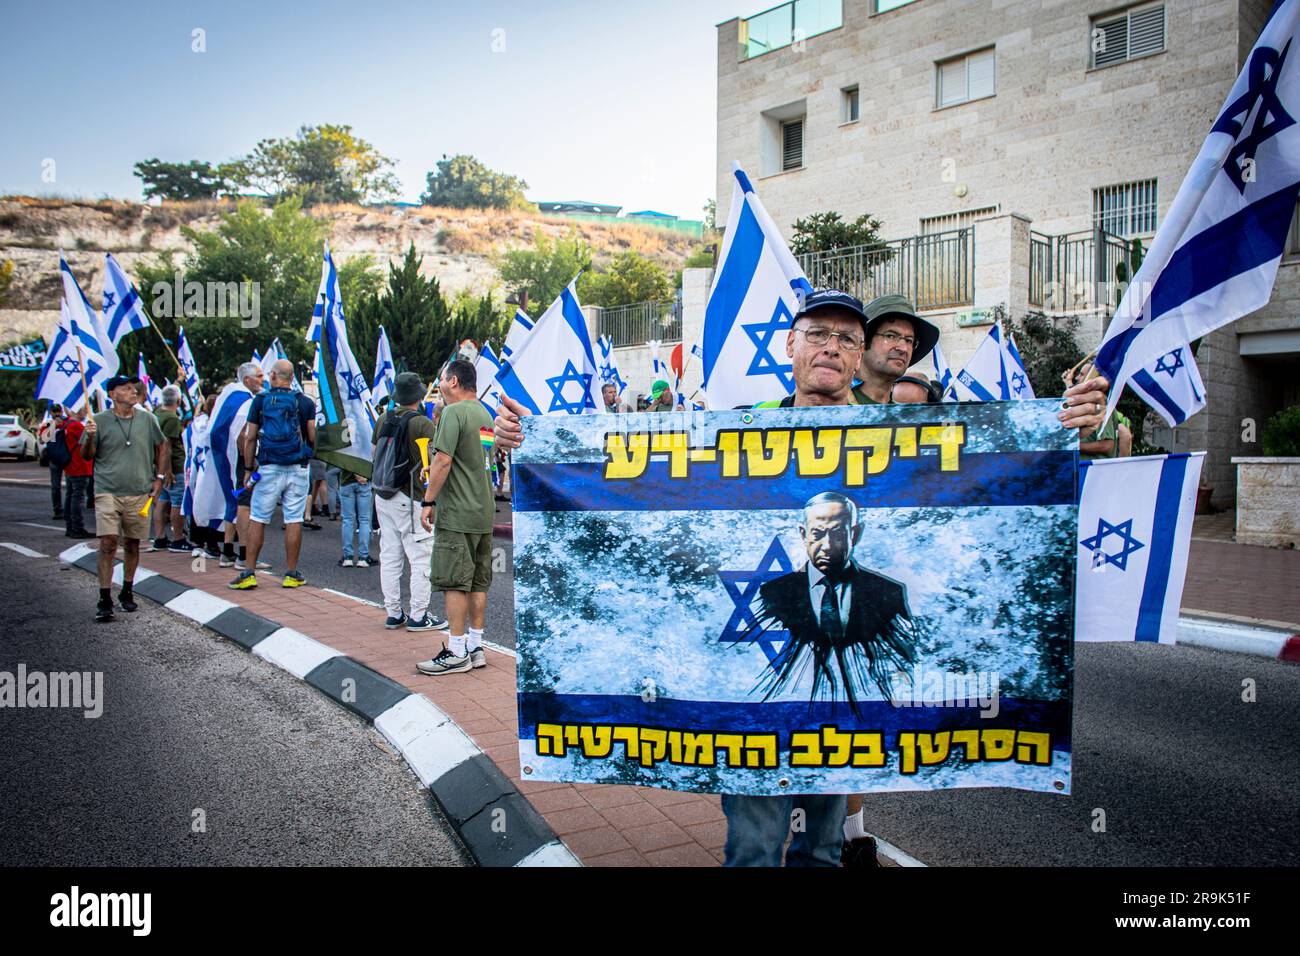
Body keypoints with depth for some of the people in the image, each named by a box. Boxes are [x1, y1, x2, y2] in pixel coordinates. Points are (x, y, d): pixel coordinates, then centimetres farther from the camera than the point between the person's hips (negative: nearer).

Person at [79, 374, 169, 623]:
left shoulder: (146, 419, 6)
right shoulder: (100, 421, 0)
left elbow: (163, 447, 17)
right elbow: (87, 456, 4)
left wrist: (160, 477, 9)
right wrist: (90, 437, -16)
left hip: (139, 493, 3)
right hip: (108, 492, -3)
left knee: (132, 544, 11)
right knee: (107, 543, -11)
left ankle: (127, 592, 26)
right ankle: (104, 600, -6)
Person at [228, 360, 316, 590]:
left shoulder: (260, 400, 2)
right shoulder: (305, 402, 2)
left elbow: (250, 438, 1)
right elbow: (313, 438, -1)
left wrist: (248, 469, 7)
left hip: (269, 468, 0)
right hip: (297, 469, 0)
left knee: (257, 520, 6)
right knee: (294, 520, 3)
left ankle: (249, 573, 6)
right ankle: (292, 574, 7)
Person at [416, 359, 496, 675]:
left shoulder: (454, 412, -11)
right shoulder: (485, 414, 16)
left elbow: (443, 460, -18)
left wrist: (429, 501, -12)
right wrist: (435, 469, 25)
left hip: (457, 515, -9)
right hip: (484, 513, 9)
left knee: (454, 583, -5)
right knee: (478, 582, 11)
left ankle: (456, 653, -2)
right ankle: (476, 647, 17)